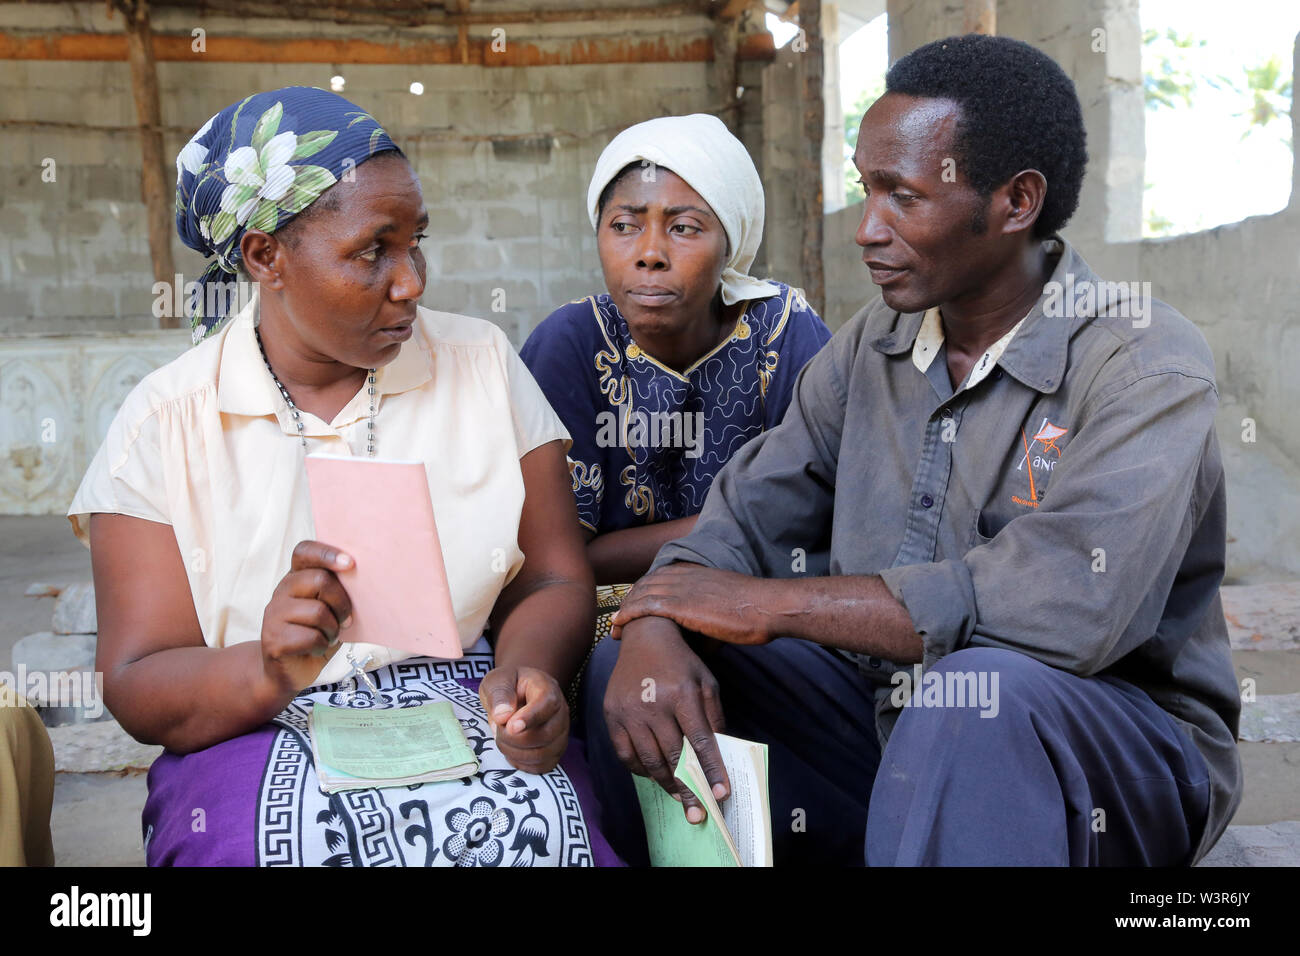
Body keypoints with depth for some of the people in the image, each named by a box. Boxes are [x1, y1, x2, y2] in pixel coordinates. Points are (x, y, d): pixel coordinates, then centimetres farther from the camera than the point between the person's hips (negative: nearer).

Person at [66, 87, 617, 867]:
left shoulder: (481, 361, 4)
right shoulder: (166, 421, -2)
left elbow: (552, 580, 4)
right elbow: (137, 692, -4)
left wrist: (524, 672, -19)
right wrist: (270, 669, -26)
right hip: (258, 744, -1)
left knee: (530, 823, -30)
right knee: (302, 836, -35)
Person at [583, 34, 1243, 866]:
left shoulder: (1146, 366, -15)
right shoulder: (870, 347, 6)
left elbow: (1071, 605, -31)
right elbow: (746, 517, 3)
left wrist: (768, 603, -24)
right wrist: (655, 629, -22)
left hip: (1118, 747, -5)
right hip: (883, 719, 6)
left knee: (978, 691, -40)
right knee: (619, 674, -7)